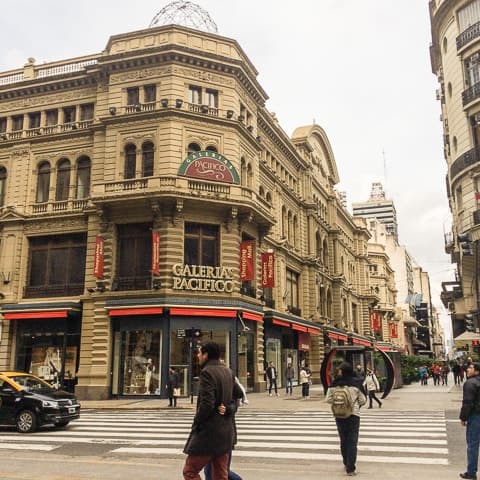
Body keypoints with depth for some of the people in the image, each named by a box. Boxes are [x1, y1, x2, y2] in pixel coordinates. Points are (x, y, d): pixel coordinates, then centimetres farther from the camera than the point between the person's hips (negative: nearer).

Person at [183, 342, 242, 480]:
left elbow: (207, 404, -23)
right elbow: (238, 394, 21)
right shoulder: (228, 372, 8)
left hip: (208, 432, -8)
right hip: (226, 431, 8)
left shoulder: (207, 372, -17)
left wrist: (197, 423, -9)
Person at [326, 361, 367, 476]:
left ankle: (347, 464, 29)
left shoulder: (335, 383, -9)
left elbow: (328, 399, -6)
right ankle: (350, 468, -1)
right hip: (353, 415, -2)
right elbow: (363, 400, -4)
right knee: (352, 442, 4)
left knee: (343, 440, 17)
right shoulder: (356, 382, -9)